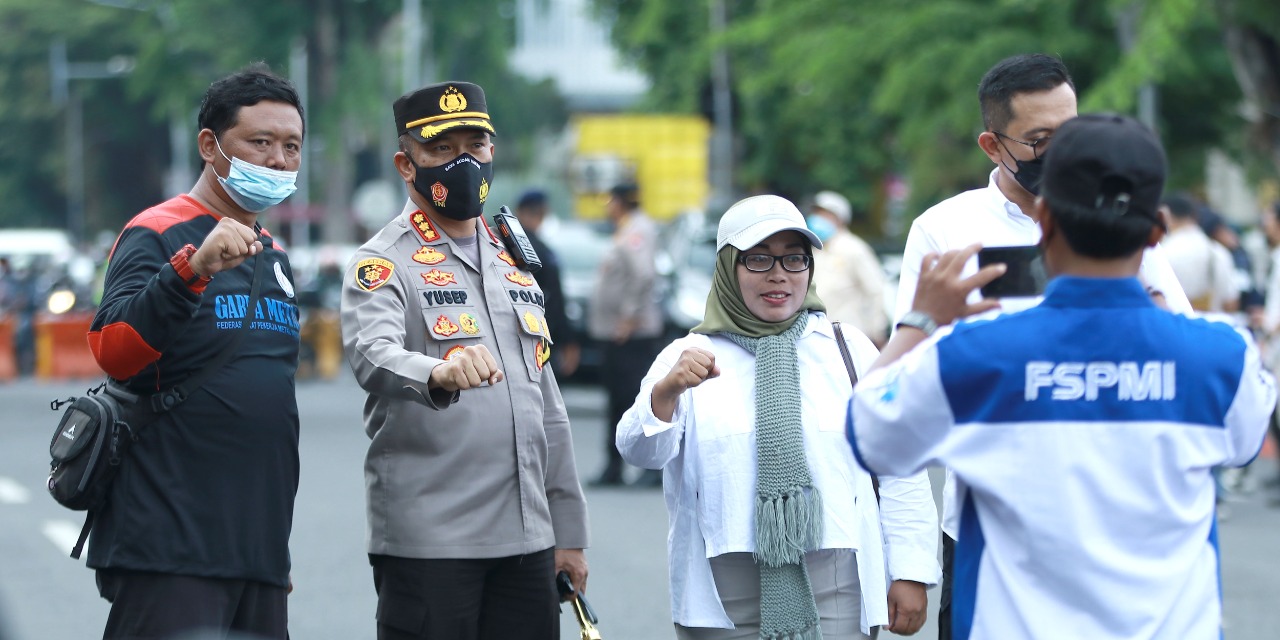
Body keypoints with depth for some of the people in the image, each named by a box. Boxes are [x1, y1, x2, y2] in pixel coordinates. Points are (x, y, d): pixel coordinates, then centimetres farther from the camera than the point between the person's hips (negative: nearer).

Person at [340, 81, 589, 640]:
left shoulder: (514, 268, 18)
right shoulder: (384, 265, -3)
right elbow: (372, 357, -24)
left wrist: (568, 533, 18)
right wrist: (437, 374, -46)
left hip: (525, 542, 6)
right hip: (426, 545, -6)